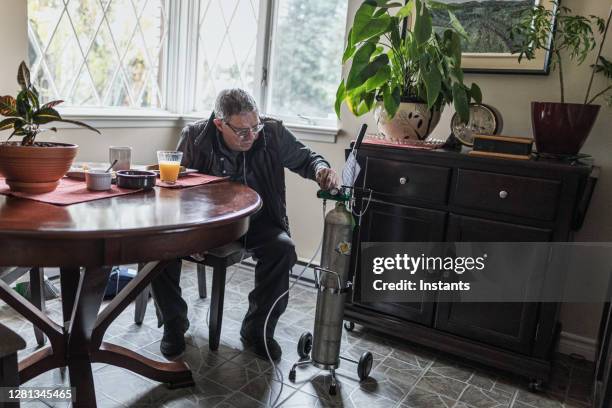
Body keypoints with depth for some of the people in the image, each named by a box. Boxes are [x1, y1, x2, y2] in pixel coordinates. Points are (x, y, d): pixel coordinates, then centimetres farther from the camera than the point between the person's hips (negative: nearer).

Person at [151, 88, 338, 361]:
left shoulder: (273, 133, -10)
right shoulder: (195, 136, -11)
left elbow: (304, 158, 7)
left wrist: (320, 168, -19)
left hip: (256, 222, 0)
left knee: (282, 248, -31)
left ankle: (257, 330, -7)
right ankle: (174, 324, -2)